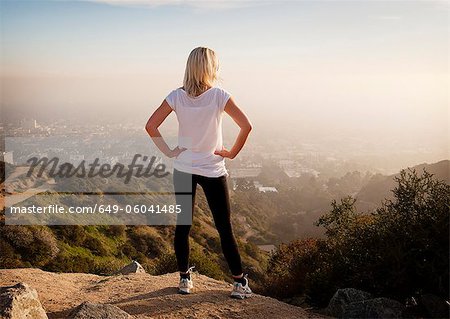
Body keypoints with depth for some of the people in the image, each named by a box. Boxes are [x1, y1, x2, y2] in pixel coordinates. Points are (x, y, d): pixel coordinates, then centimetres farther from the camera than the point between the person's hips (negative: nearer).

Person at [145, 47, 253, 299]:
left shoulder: (177, 96, -4)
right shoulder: (219, 95, -12)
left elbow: (151, 126, -5)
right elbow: (246, 126, -18)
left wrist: (168, 151, 1)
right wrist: (232, 153, -7)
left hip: (183, 169, 3)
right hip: (213, 170, -2)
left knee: (183, 225, 14)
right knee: (225, 228, 7)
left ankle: (185, 279, 23)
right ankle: (240, 283, 14)